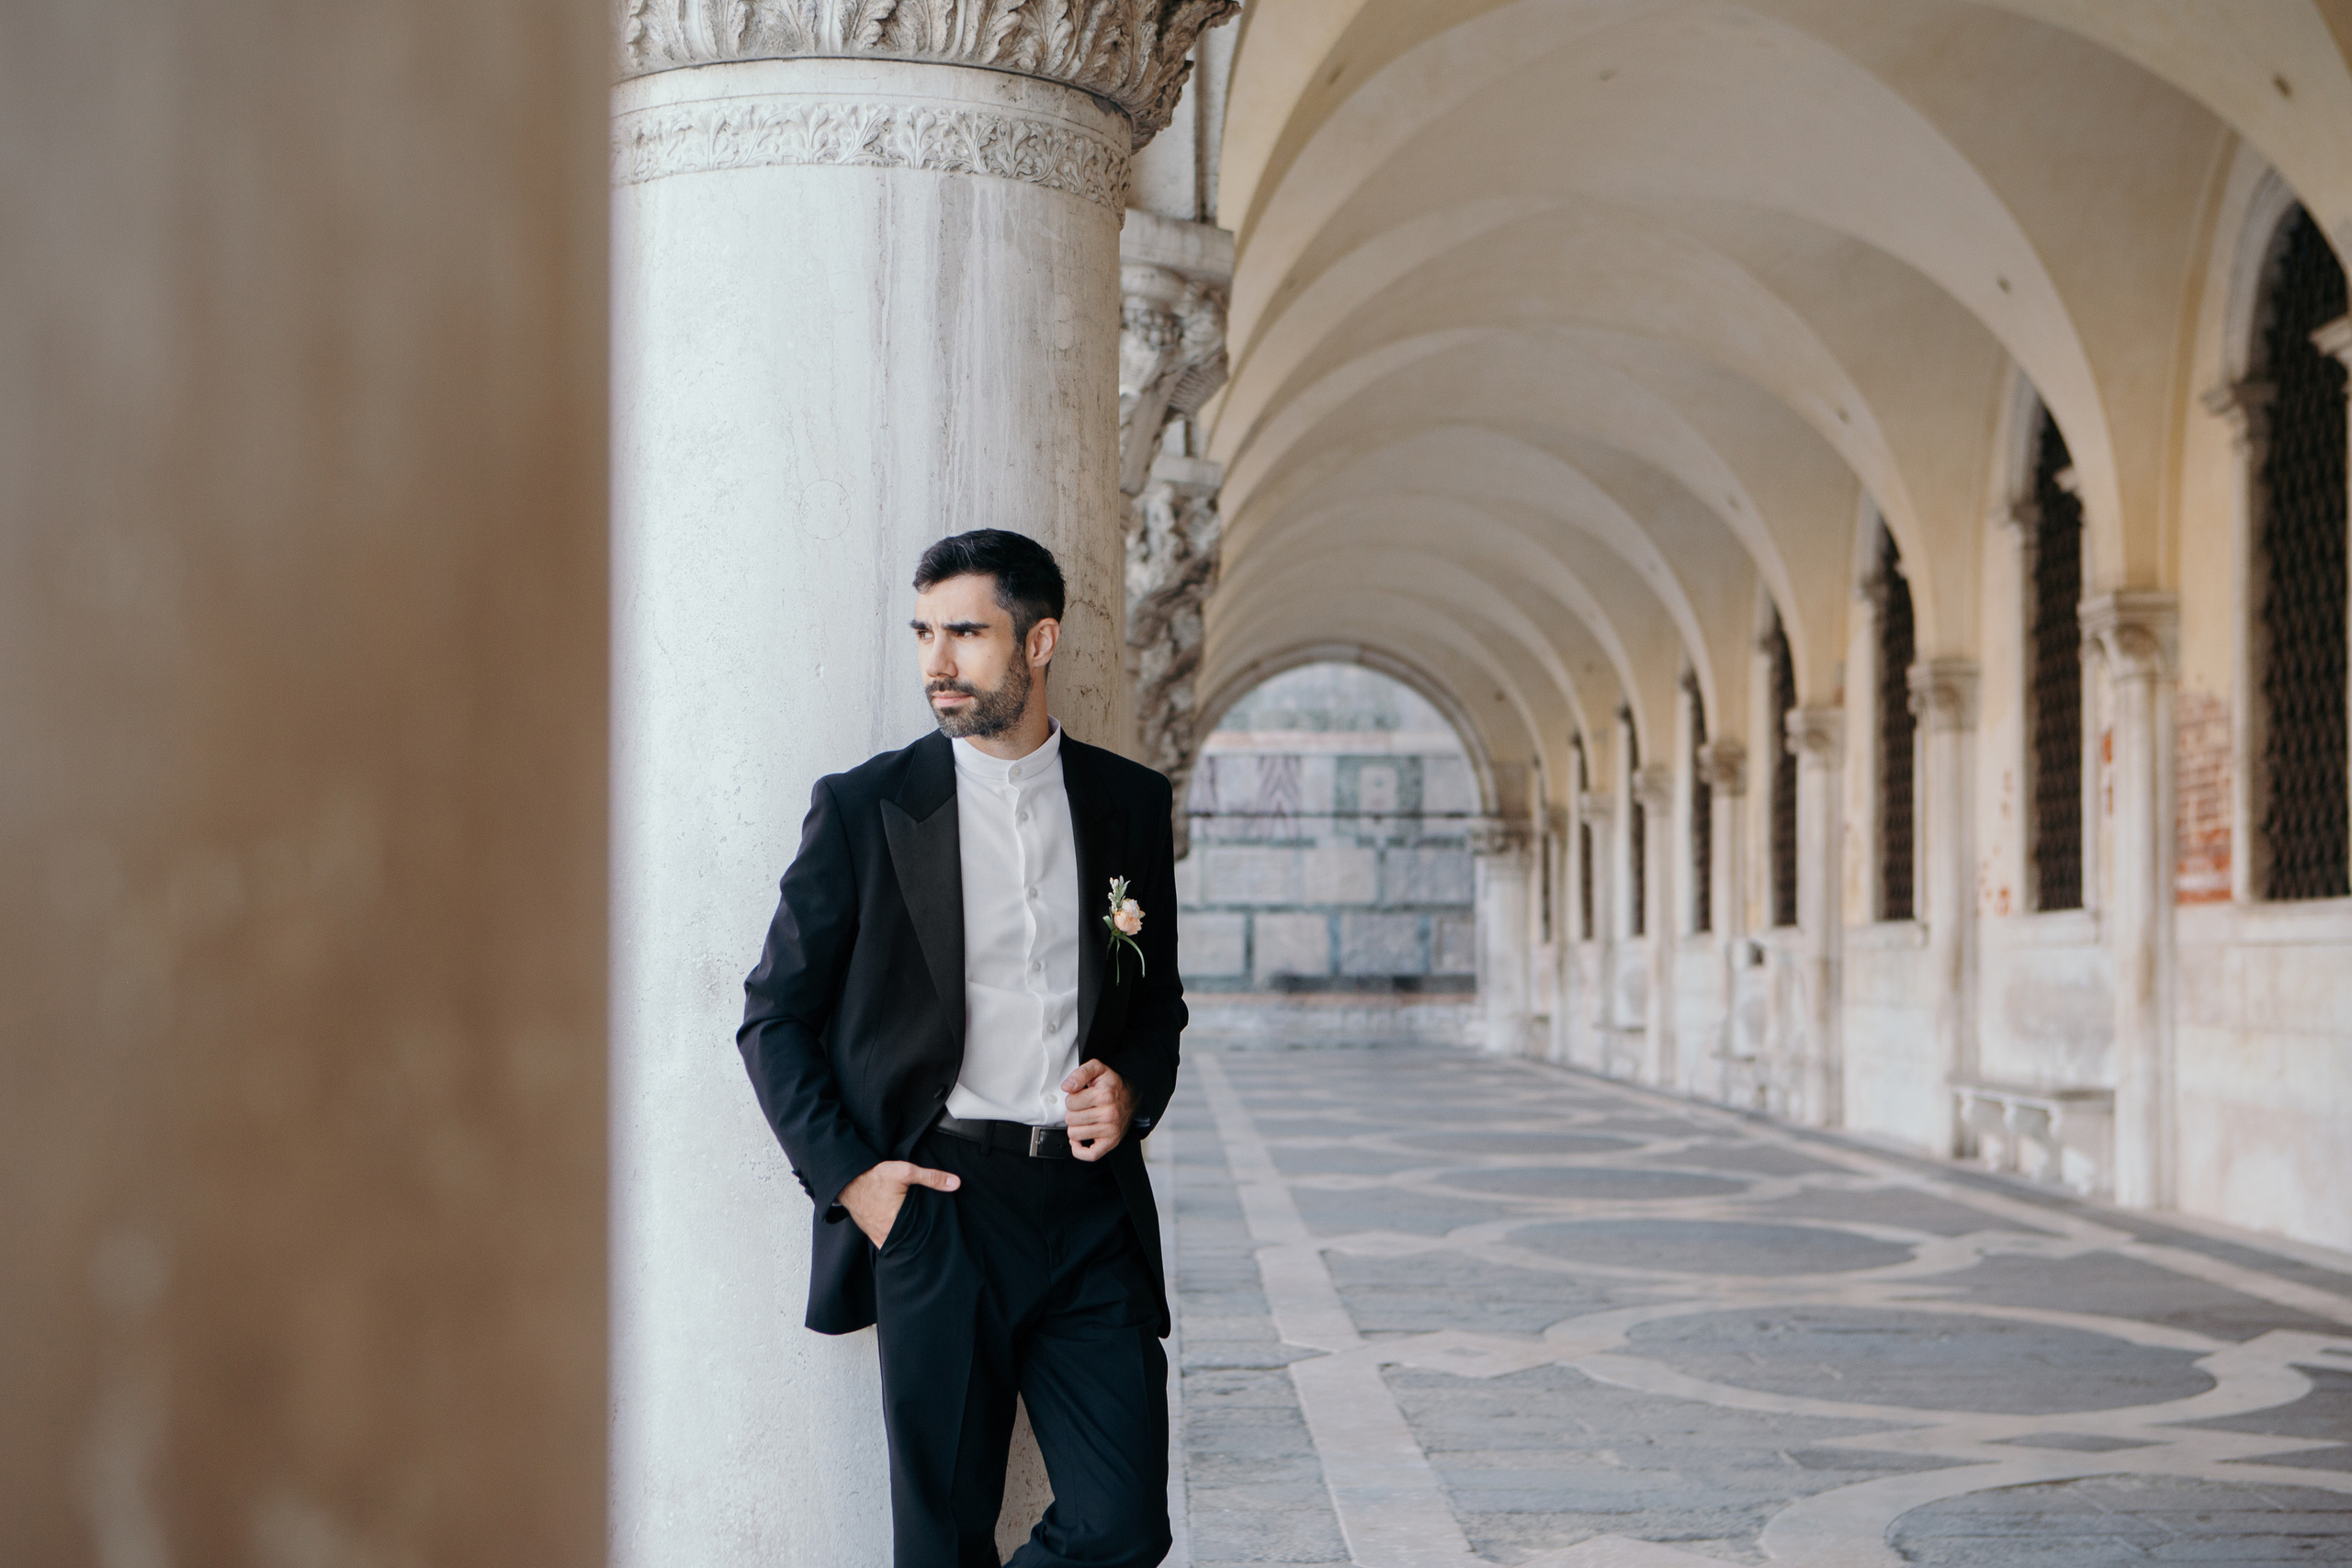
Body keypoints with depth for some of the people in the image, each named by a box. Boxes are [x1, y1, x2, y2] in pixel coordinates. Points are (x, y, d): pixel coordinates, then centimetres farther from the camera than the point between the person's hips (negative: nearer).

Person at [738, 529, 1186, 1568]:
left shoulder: (1129, 802, 9)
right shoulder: (863, 808, 1)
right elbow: (773, 1018, 4)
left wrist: (1134, 1089, -1)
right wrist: (846, 1175, -7)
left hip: (1092, 1208, 3)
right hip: (938, 1207, -2)